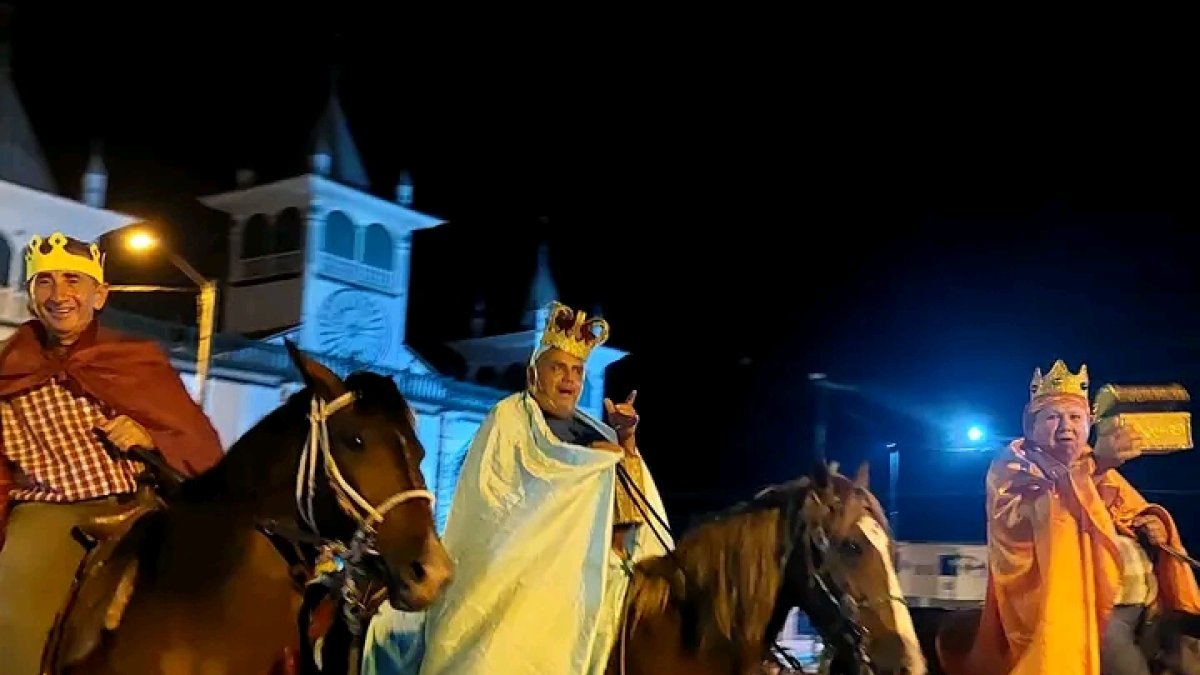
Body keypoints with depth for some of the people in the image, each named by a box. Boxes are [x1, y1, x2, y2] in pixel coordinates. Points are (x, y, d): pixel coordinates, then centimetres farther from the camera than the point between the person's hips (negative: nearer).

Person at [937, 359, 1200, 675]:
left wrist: (1151, 523, 5)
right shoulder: (1014, 464, -1)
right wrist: (1092, 465, -32)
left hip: (1140, 598, 8)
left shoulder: (1099, 469, 21)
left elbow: (1131, 512, 31)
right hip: (1079, 604, -7)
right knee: (1113, 645, -31)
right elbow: (1032, 516, -21)